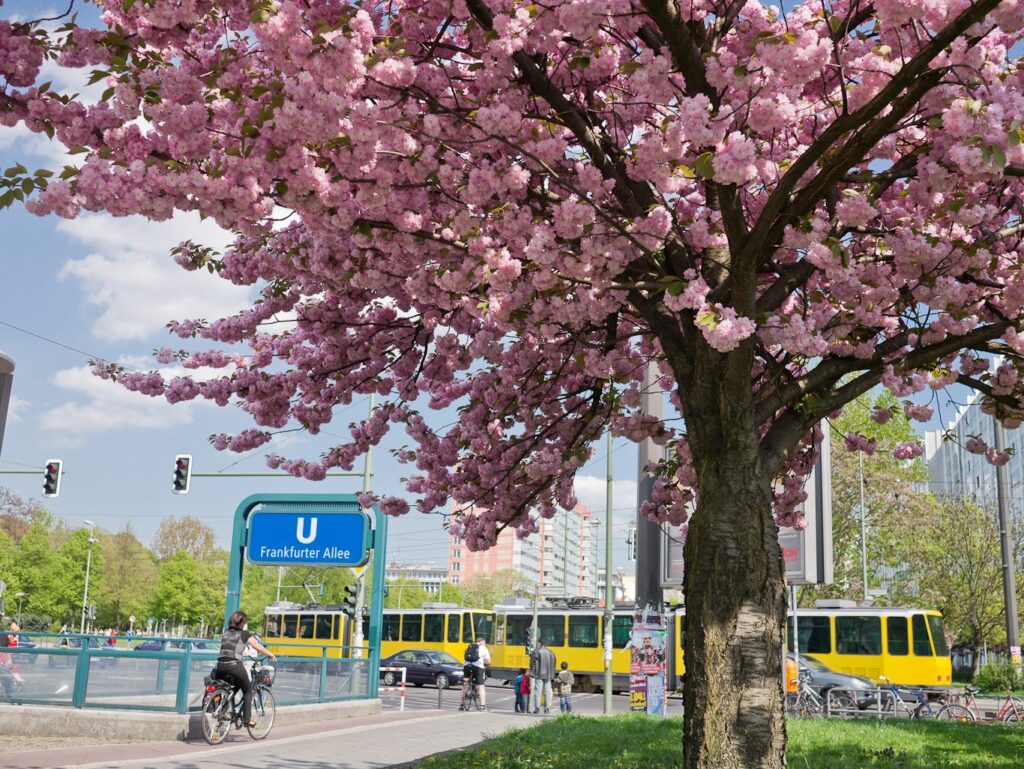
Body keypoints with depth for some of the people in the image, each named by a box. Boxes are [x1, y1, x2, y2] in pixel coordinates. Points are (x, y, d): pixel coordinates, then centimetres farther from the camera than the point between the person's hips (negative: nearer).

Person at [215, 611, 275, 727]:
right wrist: (271, 655, 23)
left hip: (221, 665, 4)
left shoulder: (226, 633, 18)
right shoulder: (245, 634, 5)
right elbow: (259, 648, 8)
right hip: (234, 665, -4)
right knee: (248, 691, 14)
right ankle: (247, 719, 9)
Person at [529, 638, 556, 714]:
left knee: (537, 691, -2)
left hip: (539, 674, -4)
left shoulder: (536, 651, -6)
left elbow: (532, 664, -6)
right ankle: (547, 708, 8)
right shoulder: (551, 652, 9)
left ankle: (537, 707, -6)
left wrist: (531, 673, 2)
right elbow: (554, 664, 13)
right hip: (548, 675, 4)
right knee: (547, 691, 8)